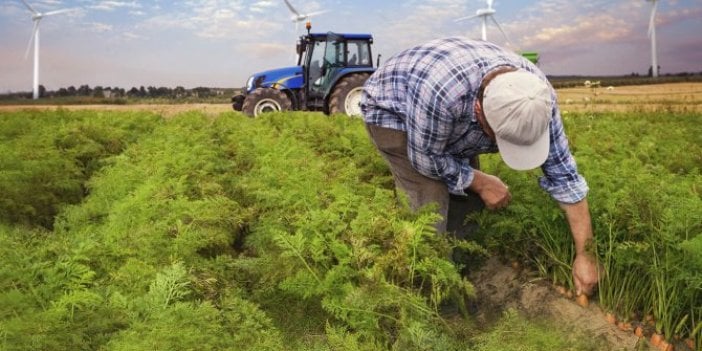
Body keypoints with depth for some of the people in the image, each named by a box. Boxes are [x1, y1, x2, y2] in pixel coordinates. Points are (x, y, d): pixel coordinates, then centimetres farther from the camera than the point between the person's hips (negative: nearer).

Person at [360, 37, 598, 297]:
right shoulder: (440, 90, -45)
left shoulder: (537, 95, -26)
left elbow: (562, 173, -18)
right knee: (432, 203, -18)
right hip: (390, 111, -5)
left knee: (468, 198, 0)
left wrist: (585, 254, -16)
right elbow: (426, 158, -27)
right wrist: (481, 182, -18)